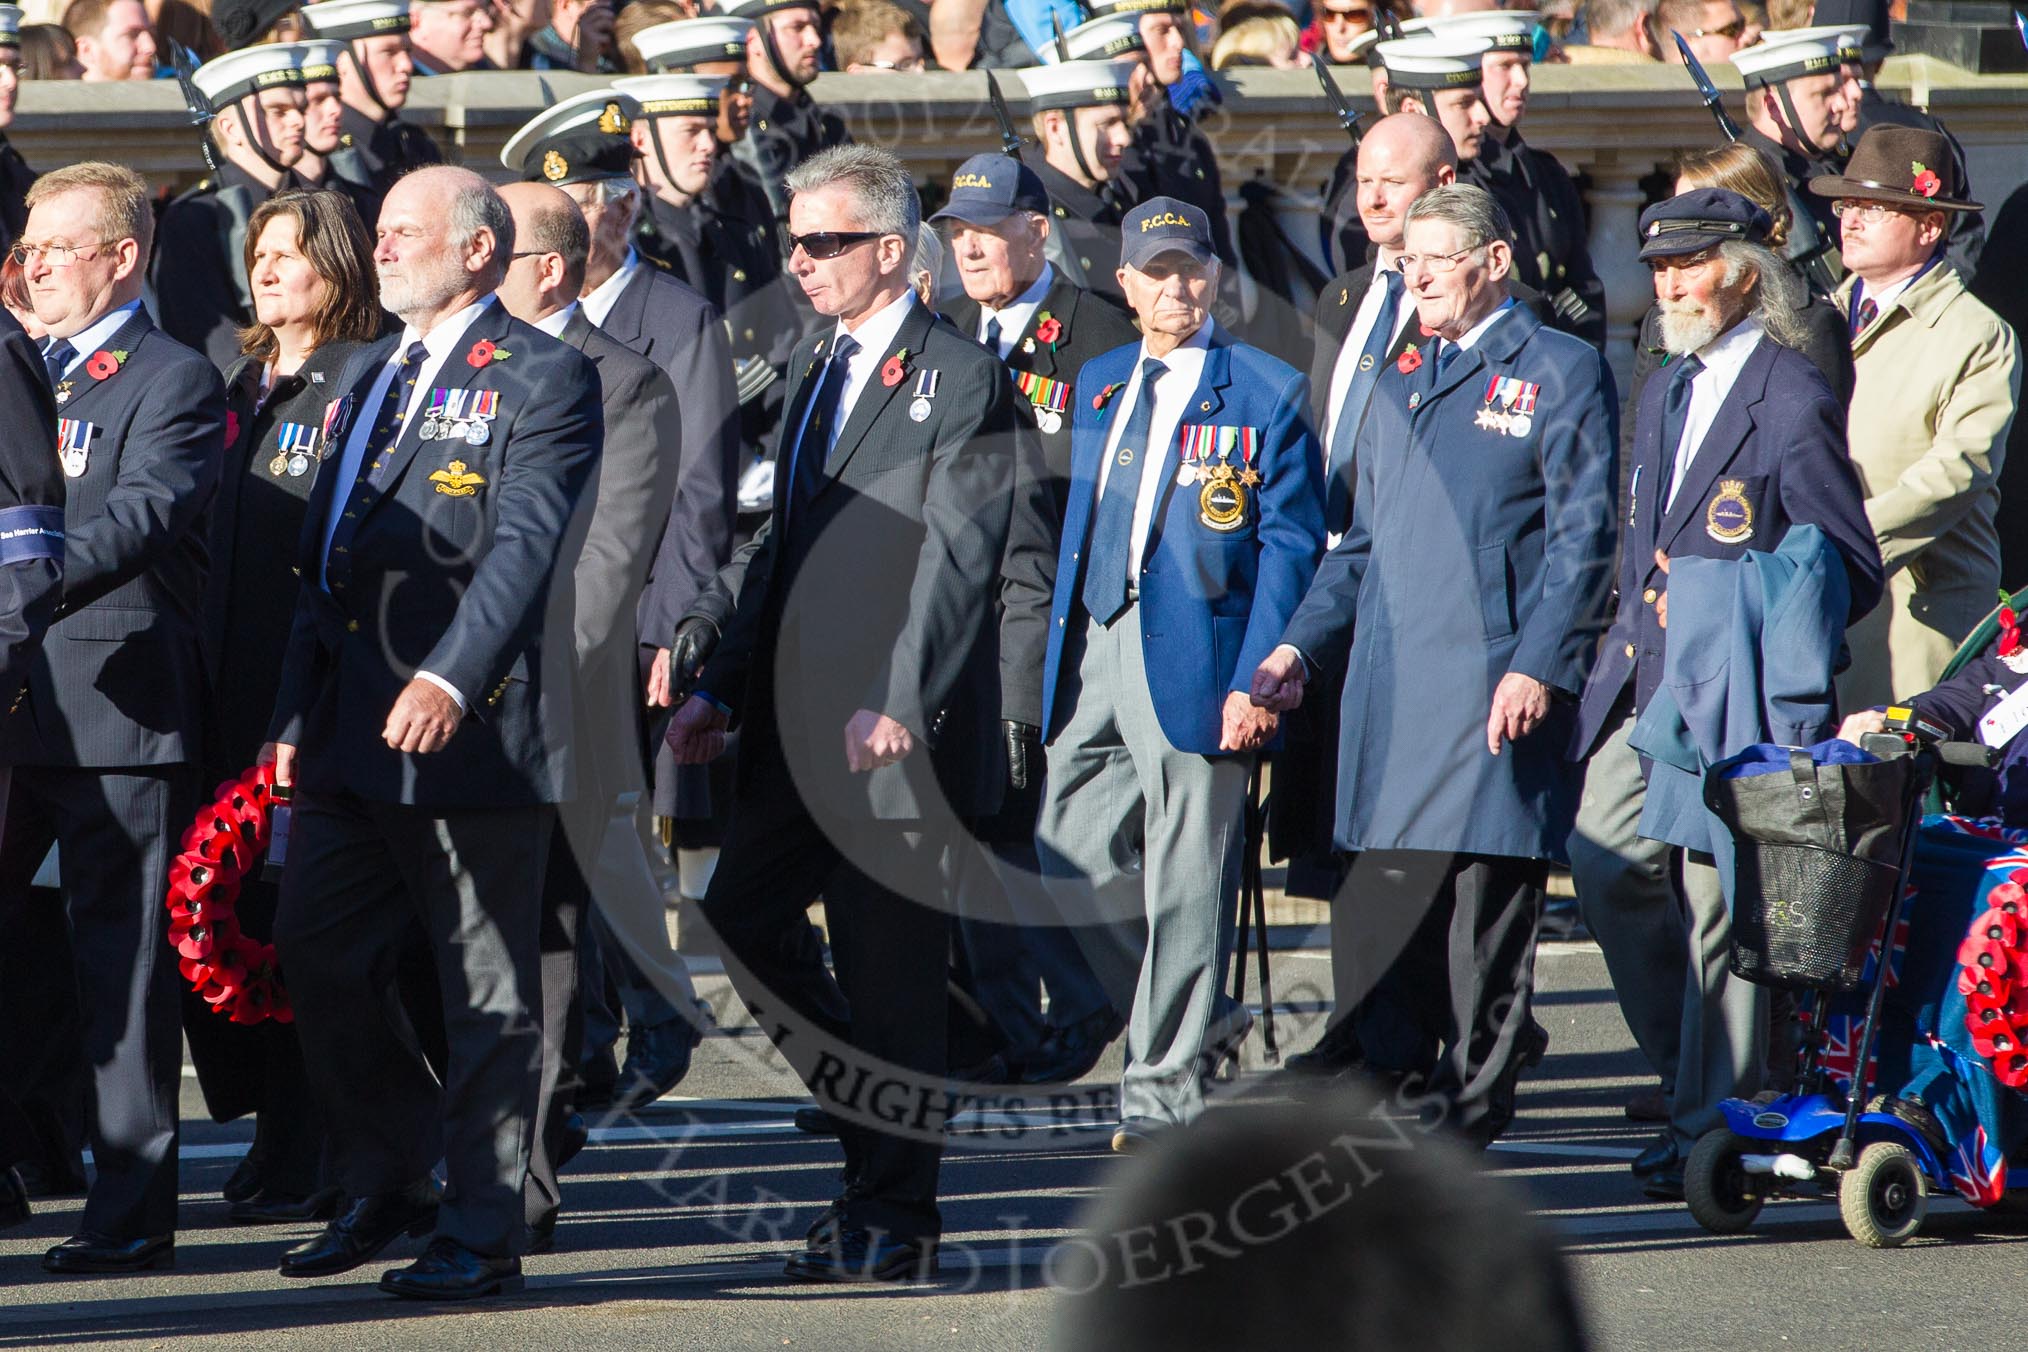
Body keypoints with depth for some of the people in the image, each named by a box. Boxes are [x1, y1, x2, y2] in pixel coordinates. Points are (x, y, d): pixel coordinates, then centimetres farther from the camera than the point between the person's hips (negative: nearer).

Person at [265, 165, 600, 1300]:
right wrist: (300, 714, 17)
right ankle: (390, 1182, 22)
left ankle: (483, 1232, 4)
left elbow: (524, 542, -19)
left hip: (474, 730, -8)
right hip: (352, 733, 8)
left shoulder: (543, 378, -6)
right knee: (318, 955, 7)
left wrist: (451, 676, -31)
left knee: (490, 991, -1)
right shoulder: (367, 379, 20)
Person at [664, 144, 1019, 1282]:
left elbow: (956, 559, -15)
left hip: (897, 734, -8)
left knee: (890, 970, -3)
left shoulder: (961, 379, -9)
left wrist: (897, 705, -22)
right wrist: (721, 687, 14)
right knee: (740, 922, 7)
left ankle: (894, 1217, 6)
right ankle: (877, 1135, 21)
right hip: (796, 721, 8)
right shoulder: (815, 369, 17)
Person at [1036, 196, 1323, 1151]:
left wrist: (1258, 680, -14)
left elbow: (1289, 547, -6)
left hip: (1193, 660, -6)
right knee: (1072, 855, 5)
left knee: (1184, 881, -2)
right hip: (1092, 647, 6)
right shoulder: (1099, 383, 16)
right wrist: (1059, 659, 14)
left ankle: (1164, 1089, 6)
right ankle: (1193, 1026, 22)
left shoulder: (1266, 394, -3)